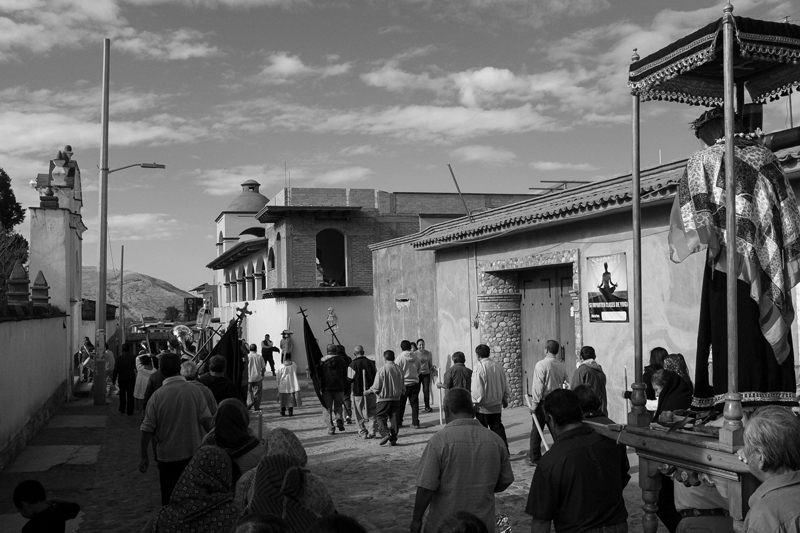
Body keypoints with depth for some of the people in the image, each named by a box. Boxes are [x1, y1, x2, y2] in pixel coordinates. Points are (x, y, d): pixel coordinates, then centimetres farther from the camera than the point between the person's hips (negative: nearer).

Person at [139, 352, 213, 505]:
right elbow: (206, 420, -12)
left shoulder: (157, 395, -9)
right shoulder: (194, 390, -9)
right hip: (194, 453, 1)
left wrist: (144, 456, 2)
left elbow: (147, 429, -7)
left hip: (167, 456, 0)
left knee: (169, 498, 12)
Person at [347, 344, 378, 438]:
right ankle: (371, 431, 1)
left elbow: (350, 379, -7)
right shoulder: (371, 363, 2)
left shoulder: (352, 365, -10)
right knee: (372, 413, 10)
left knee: (360, 414, 9)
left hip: (358, 393, -3)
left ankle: (363, 432, 9)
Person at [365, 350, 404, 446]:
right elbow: (403, 386, 11)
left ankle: (385, 433, -13)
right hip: (396, 398, 5)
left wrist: (367, 391, 5)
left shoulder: (382, 370, -12)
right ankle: (393, 438, 8)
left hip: (384, 398, -5)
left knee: (380, 416, 5)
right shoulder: (399, 369, 4)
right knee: (394, 418, 9)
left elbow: (376, 387, -11)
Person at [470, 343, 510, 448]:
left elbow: (477, 388, -19)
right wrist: (505, 399, 22)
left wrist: (474, 401, -5)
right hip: (497, 405, 5)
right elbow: (505, 385, 9)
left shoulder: (479, 367, -18)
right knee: (498, 429, 14)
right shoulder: (498, 366, -1)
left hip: (483, 407, -5)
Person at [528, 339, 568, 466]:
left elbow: (538, 386, -14)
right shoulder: (562, 366, 4)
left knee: (537, 430, 6)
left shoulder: (541, 365, -13)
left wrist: (534, 404, -10)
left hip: (543, 402, -5)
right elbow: (565, 385, 7)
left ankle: (534, 458, 11)